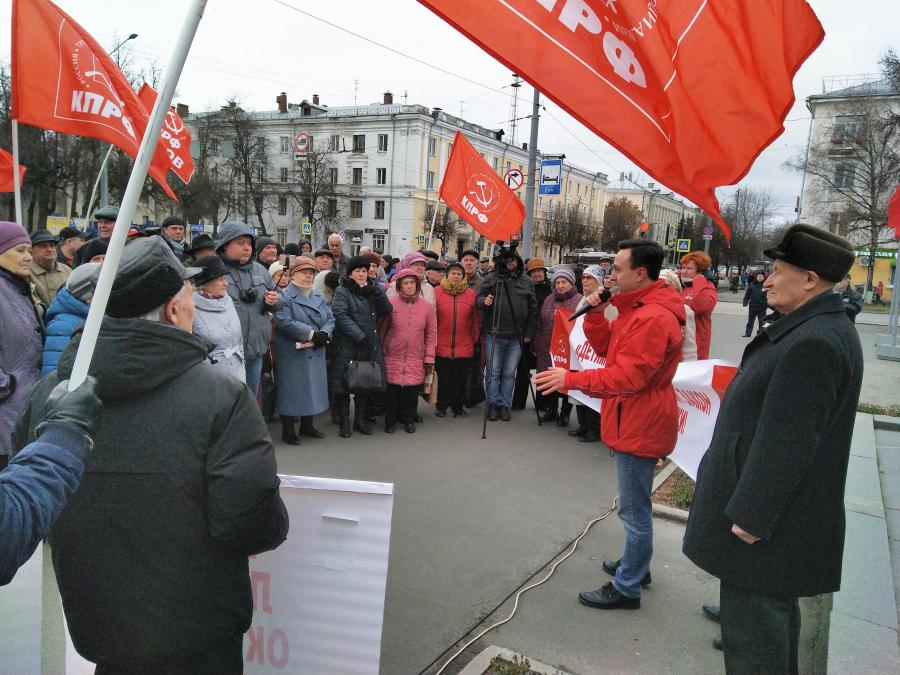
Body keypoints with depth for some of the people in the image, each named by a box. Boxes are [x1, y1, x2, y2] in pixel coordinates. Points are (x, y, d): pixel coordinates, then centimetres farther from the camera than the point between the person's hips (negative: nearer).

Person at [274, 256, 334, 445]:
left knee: (313, 389, 13)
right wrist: (312, 334, -19)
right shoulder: (284, 296, -8)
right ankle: (288, 430, 10)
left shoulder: (319, 297, 15)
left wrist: (324, 333, -12)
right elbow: (285, 322, -21)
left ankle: (307, 425, 27)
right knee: (292, 391, -1)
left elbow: (330, 319, 10)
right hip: (292, 355, -7)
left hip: (316, 354, 7)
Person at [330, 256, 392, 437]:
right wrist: (360, 337, -21)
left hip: (371, 347, 5)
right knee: (344, 384, -2)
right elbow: (341, 315, -15)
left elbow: (387, 310, 4)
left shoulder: (372, 290, 15)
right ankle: (344, 422, 11)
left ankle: (361, 420, 22)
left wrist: (376, 291, -11)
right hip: (347, 347, -5)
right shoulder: (342, 291, -2)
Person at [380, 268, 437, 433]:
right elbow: (382, 330, 1)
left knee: (412, 392, 4)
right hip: (393, 358, -1)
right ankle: (390, 421, 21)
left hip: (416, 360, 2)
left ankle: (408, 420, 24)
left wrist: (429, 358, 3)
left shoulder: (426, 306, 3)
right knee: (392, 391, 3)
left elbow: (431, 334, 6)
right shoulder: (391, 304, -3)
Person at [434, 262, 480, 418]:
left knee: (460, 379, 10)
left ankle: (458, 407, 25)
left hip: (464, 347, 1)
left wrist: (475, 340, 7)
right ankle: (441, 406, 25)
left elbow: (476, 320, 8)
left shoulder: (471, 294, 3)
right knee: (443, 379, 9)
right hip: (441, 346, -1)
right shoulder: (436, 292, -2)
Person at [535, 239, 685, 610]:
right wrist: (596, 312, -4)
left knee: (634, 508, 2)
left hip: (640, 425, -11)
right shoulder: (638, 308, 11)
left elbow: (628, 377, -29)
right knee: (636, 504, 24)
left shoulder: (653, 318, -24)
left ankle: (627, 588, 15)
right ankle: (636, 565, 40)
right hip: (635, 421, 11)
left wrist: (571, 379, -27)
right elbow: (605, 347, 12)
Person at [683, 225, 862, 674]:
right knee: (774, 612, 26)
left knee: (750, 625, 3)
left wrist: (749, 515, -20)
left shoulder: (813, 343, -25)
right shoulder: (819, 330, 9)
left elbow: (785, 442, -27)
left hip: (764, 523, -10)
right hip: (779, 513, 11)